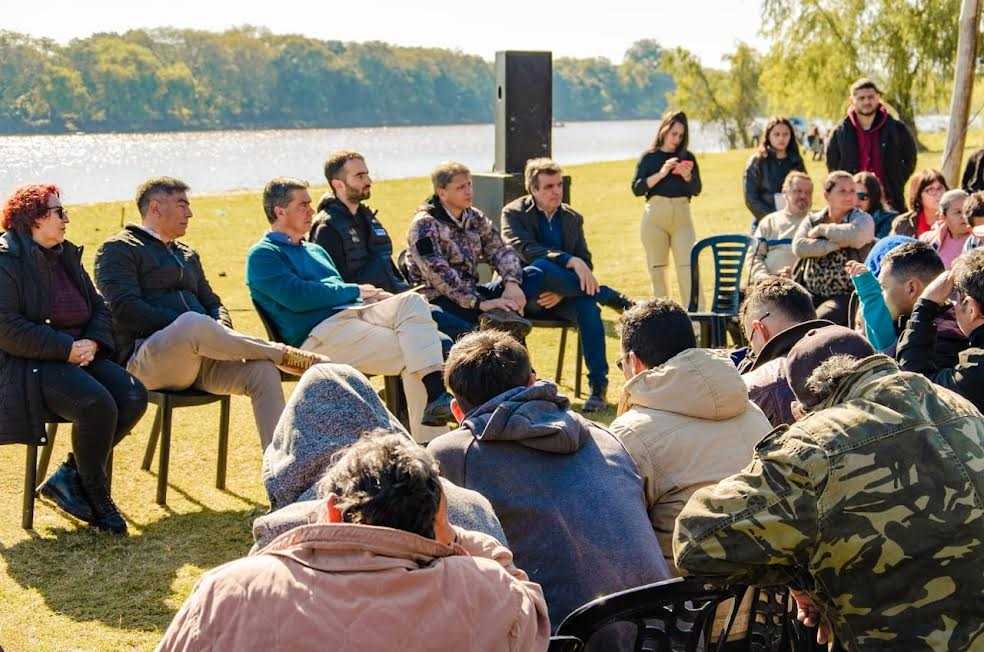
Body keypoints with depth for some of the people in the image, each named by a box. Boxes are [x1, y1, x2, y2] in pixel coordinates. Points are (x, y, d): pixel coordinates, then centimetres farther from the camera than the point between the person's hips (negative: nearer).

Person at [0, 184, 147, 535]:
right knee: (96, 403, -31)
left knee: (133, 396, -16)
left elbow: (98, 308, 19)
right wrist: (68, 348, -20)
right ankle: (97, 496, -8)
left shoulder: (67, 256, 18)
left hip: (76, 357, 8)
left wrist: (92, 342, -4)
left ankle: (69, 476, -4)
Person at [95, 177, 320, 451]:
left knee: (263, 371, -21)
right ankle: (284, 355, -21)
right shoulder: (118, 249, 7)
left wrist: (222, 335, 2)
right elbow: (126, 309, -8)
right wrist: (183, 326, -16)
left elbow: (213, 304, 28)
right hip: (145, 359, -7)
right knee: (193, 322, -39)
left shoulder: (187, 254, 31)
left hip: (199, 358, 7)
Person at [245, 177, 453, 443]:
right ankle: (427, 439, -25)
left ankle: (436, 393, -34)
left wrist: (373, 296, 7)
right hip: (316, 336, -8)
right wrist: (355, 291, -4)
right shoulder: (262, 255, 3)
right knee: (408, 353, -24)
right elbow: (297, 297, -13)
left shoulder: (315, 250, 30)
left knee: (412, 302, -22)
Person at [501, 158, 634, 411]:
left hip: (559, 296, 3)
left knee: (587, 305, -30)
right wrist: (571, 261, -32)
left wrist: (562, 292, -12)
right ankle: (617, 300, -27)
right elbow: (524, 249, -19)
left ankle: (598, 385, -29)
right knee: (542, 266, -36)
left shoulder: (572, 218, 13)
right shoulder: (514, 213, 0)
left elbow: (585, 263, 8)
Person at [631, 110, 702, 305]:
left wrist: (687, 176, -12)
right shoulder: (649, 157, 5)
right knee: (657, 271, 3)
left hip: (682, 216, 1)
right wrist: (661, 173, -13)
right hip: (655, 216, -1)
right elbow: (636, 188, -4)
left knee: (688, 268, -9)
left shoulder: (687, 157, 10)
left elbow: (696, 190, 7)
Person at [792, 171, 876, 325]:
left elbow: (855, 234, -20)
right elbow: (798, 247, -5)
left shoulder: (863, 219, 5)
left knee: (822, 318, -32)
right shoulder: (811, 220, 14)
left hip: (845, 295, -3)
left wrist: (823, 229, -5)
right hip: (811, 293, 3)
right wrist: (833, 245, -14)